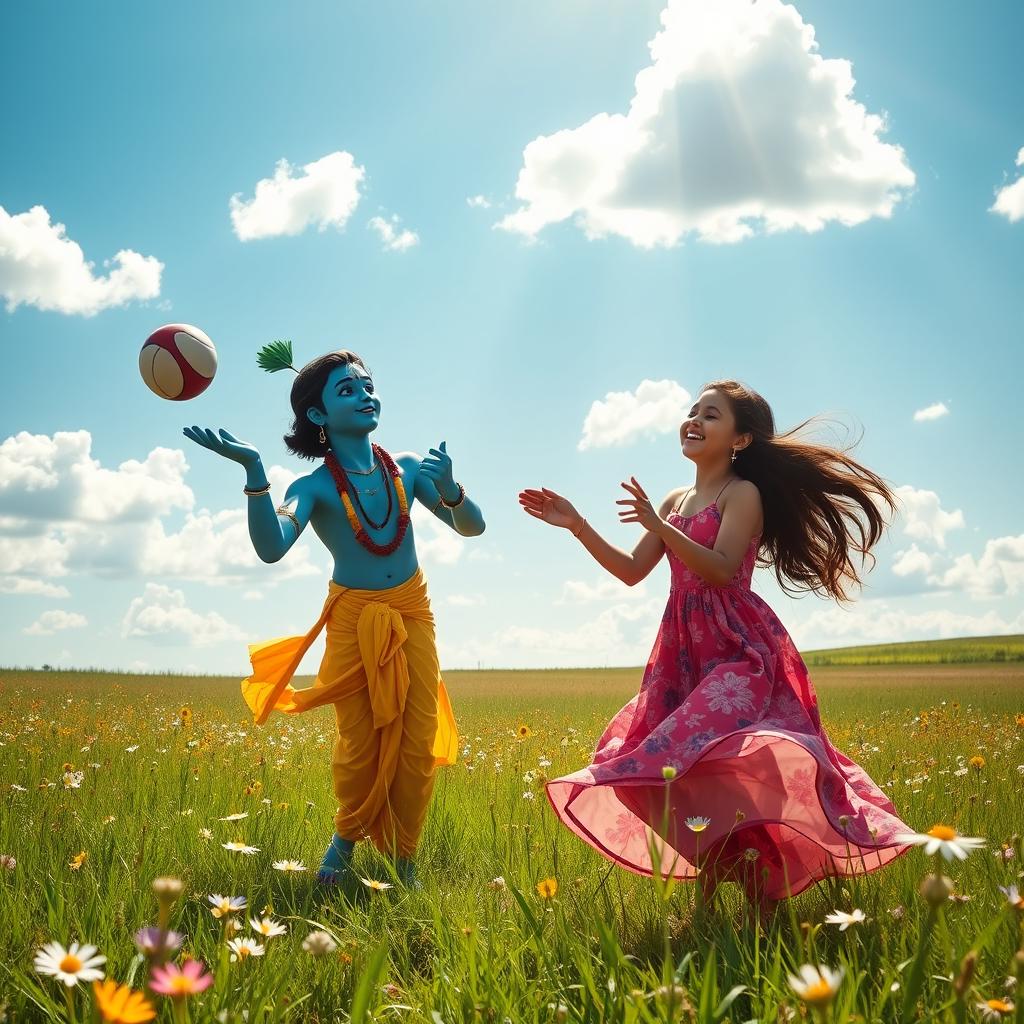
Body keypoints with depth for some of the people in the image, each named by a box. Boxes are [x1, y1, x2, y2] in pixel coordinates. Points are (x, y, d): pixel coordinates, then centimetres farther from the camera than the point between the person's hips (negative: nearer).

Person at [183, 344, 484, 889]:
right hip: (354, 620, -3)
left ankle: (404, 860, 14)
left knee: (419, 742, -1)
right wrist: (254, 469, -44)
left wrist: (449, 489, -26)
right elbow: (271, 548, -32)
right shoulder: (315, 487, -14)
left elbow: (471, 527, -3)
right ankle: (346, 836, 26)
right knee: (360, 744, -3)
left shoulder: (408, 467, -4)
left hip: (413, 614, 3)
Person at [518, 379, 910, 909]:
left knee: (700, 750, -24)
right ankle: (713, 871, 10)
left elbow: (721, 570, -18)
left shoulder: (743, 493, -5)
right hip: (684, 652, 8)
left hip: (739, 651, -8)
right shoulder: (675, 502, 16)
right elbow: (632, 571, 13)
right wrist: (577, 525, 5)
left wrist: (660, 527, -26)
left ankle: (761, 891, -14)